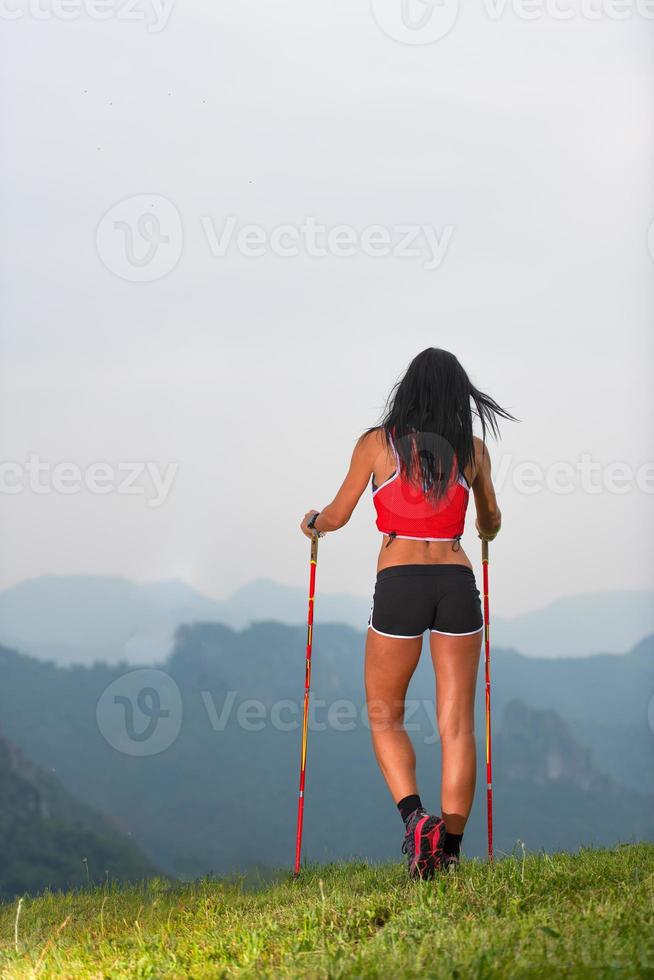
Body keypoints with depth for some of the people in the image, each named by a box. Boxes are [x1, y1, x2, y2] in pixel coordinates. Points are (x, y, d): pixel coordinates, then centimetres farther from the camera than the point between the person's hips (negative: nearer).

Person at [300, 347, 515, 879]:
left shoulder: (377, 443, 3)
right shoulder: (473, 449, 8)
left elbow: (336, 516, 10)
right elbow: (490, 523, 23)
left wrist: (312, 523, 33)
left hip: (399, 582, -2)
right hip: (457, 582, 2)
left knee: (385, 714, 13)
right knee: (457, 723, 4)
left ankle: (416, 819, -8)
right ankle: (449, 847, -3)